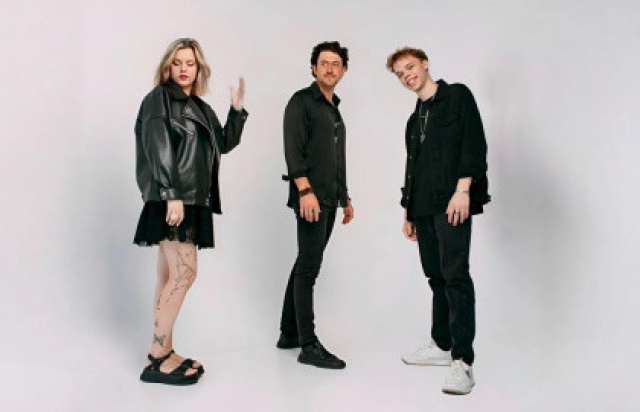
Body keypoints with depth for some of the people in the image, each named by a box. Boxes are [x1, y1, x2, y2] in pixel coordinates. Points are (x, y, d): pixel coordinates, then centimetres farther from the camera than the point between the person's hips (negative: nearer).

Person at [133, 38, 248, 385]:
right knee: (184, 273, -13)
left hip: (192, 200, 8)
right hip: (170, 199, -8)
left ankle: (163, 354, 11)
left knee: (170, 276, 7)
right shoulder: (159, 99, -2)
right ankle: (157, 358, -7)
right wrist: (171, 194, -21)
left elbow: (224, 144, 22)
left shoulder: (201, 108, 20)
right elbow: (157, 149, -13)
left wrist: (237, 108, 12)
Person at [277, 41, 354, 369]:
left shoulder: (334, 108, 23)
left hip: (329, 199, 9)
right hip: (310, 197, -9)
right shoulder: (302, 101, -3)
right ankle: (309, 346, -6)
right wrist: (305, 190, -22)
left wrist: (345, 197, 23)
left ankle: (289, 334, 20)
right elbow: (293, 150, -13)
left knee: (305, 266, 12)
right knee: (309, 269, -9)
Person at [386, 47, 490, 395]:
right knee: (436, 276, 10)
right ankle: (442, 345, 20)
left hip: (452, 202, -7)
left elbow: (474, 144, -7)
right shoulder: (415, 119, 25)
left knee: (455, 274, -13)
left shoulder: (457, 96, 5)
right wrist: (408, 212, 21)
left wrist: (463, 188, -18)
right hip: (424, 207, 7)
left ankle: (462, 361, -12)